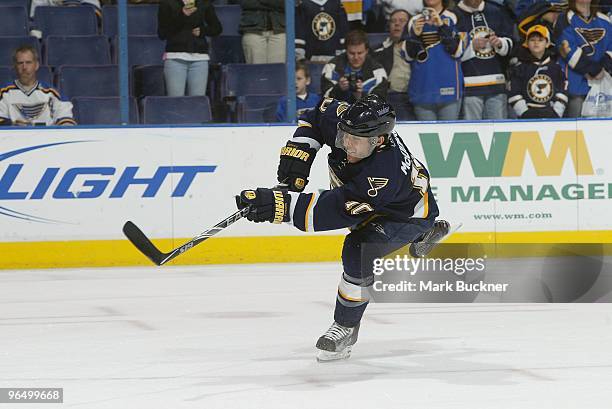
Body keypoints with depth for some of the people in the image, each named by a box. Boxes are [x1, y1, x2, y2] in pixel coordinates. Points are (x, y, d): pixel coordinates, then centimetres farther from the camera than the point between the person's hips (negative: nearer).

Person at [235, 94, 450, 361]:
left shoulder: (384, 173, -46)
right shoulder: (342, 119, -29)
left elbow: (335, 211, -48)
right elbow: (316, 116, -5)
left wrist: (282, 205, -55)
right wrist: (298, 152, -19)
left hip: (408, 213, -8)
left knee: (359, 251, -28)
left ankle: (346, 327, -10)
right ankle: (423, 235, 60)